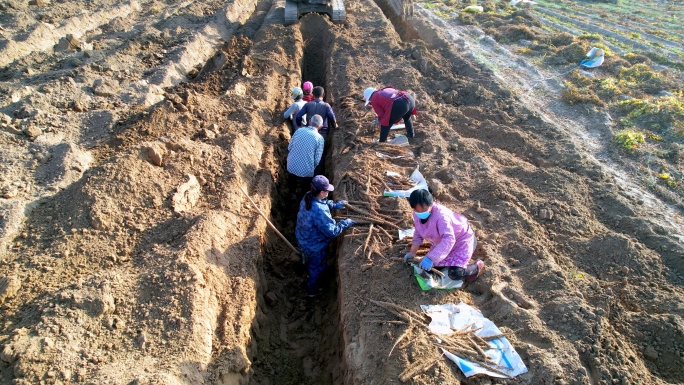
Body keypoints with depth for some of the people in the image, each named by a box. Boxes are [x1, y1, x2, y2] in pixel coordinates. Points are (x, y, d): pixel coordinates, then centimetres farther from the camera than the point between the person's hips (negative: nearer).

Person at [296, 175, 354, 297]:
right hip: (315, 245, -7)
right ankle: (312, 290, 50)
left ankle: (310, 274, 69)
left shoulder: (308, 198, -17)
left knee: (311, 260, 39)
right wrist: (345, 223, -18)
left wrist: (334, 205, 0)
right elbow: (332, 231, -32)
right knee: (318, 266, 24)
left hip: (303, 238, 7)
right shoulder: (319, 211, -43)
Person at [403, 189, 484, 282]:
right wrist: (412, 252, 0)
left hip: (462, 239, -8)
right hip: (443, 242, 8)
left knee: (455, 273, -21)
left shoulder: (441, 215, -40)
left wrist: (430, 258, -54)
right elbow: (418, 232, 4)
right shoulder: (417, 215, -16)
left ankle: (477, 267, 10)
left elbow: (448, 239, -49)